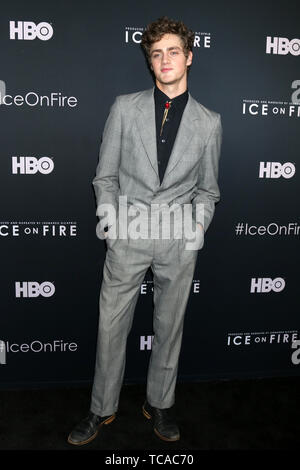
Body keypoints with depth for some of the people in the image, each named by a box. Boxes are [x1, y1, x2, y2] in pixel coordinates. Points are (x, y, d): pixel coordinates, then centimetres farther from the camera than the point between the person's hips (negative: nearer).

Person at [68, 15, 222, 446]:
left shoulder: (208, 122, 8)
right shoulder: (125, 107, 7)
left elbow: (208, 187, 13)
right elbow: (105, 175, 7)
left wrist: (200, 221, -2)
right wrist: (109, 217, -5)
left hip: (179, 240, 1)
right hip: (128, 235, 0)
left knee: (169, 327, 12)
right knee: (111, 326, 7)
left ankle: (160, 405, 33)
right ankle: (103, 410, 28)